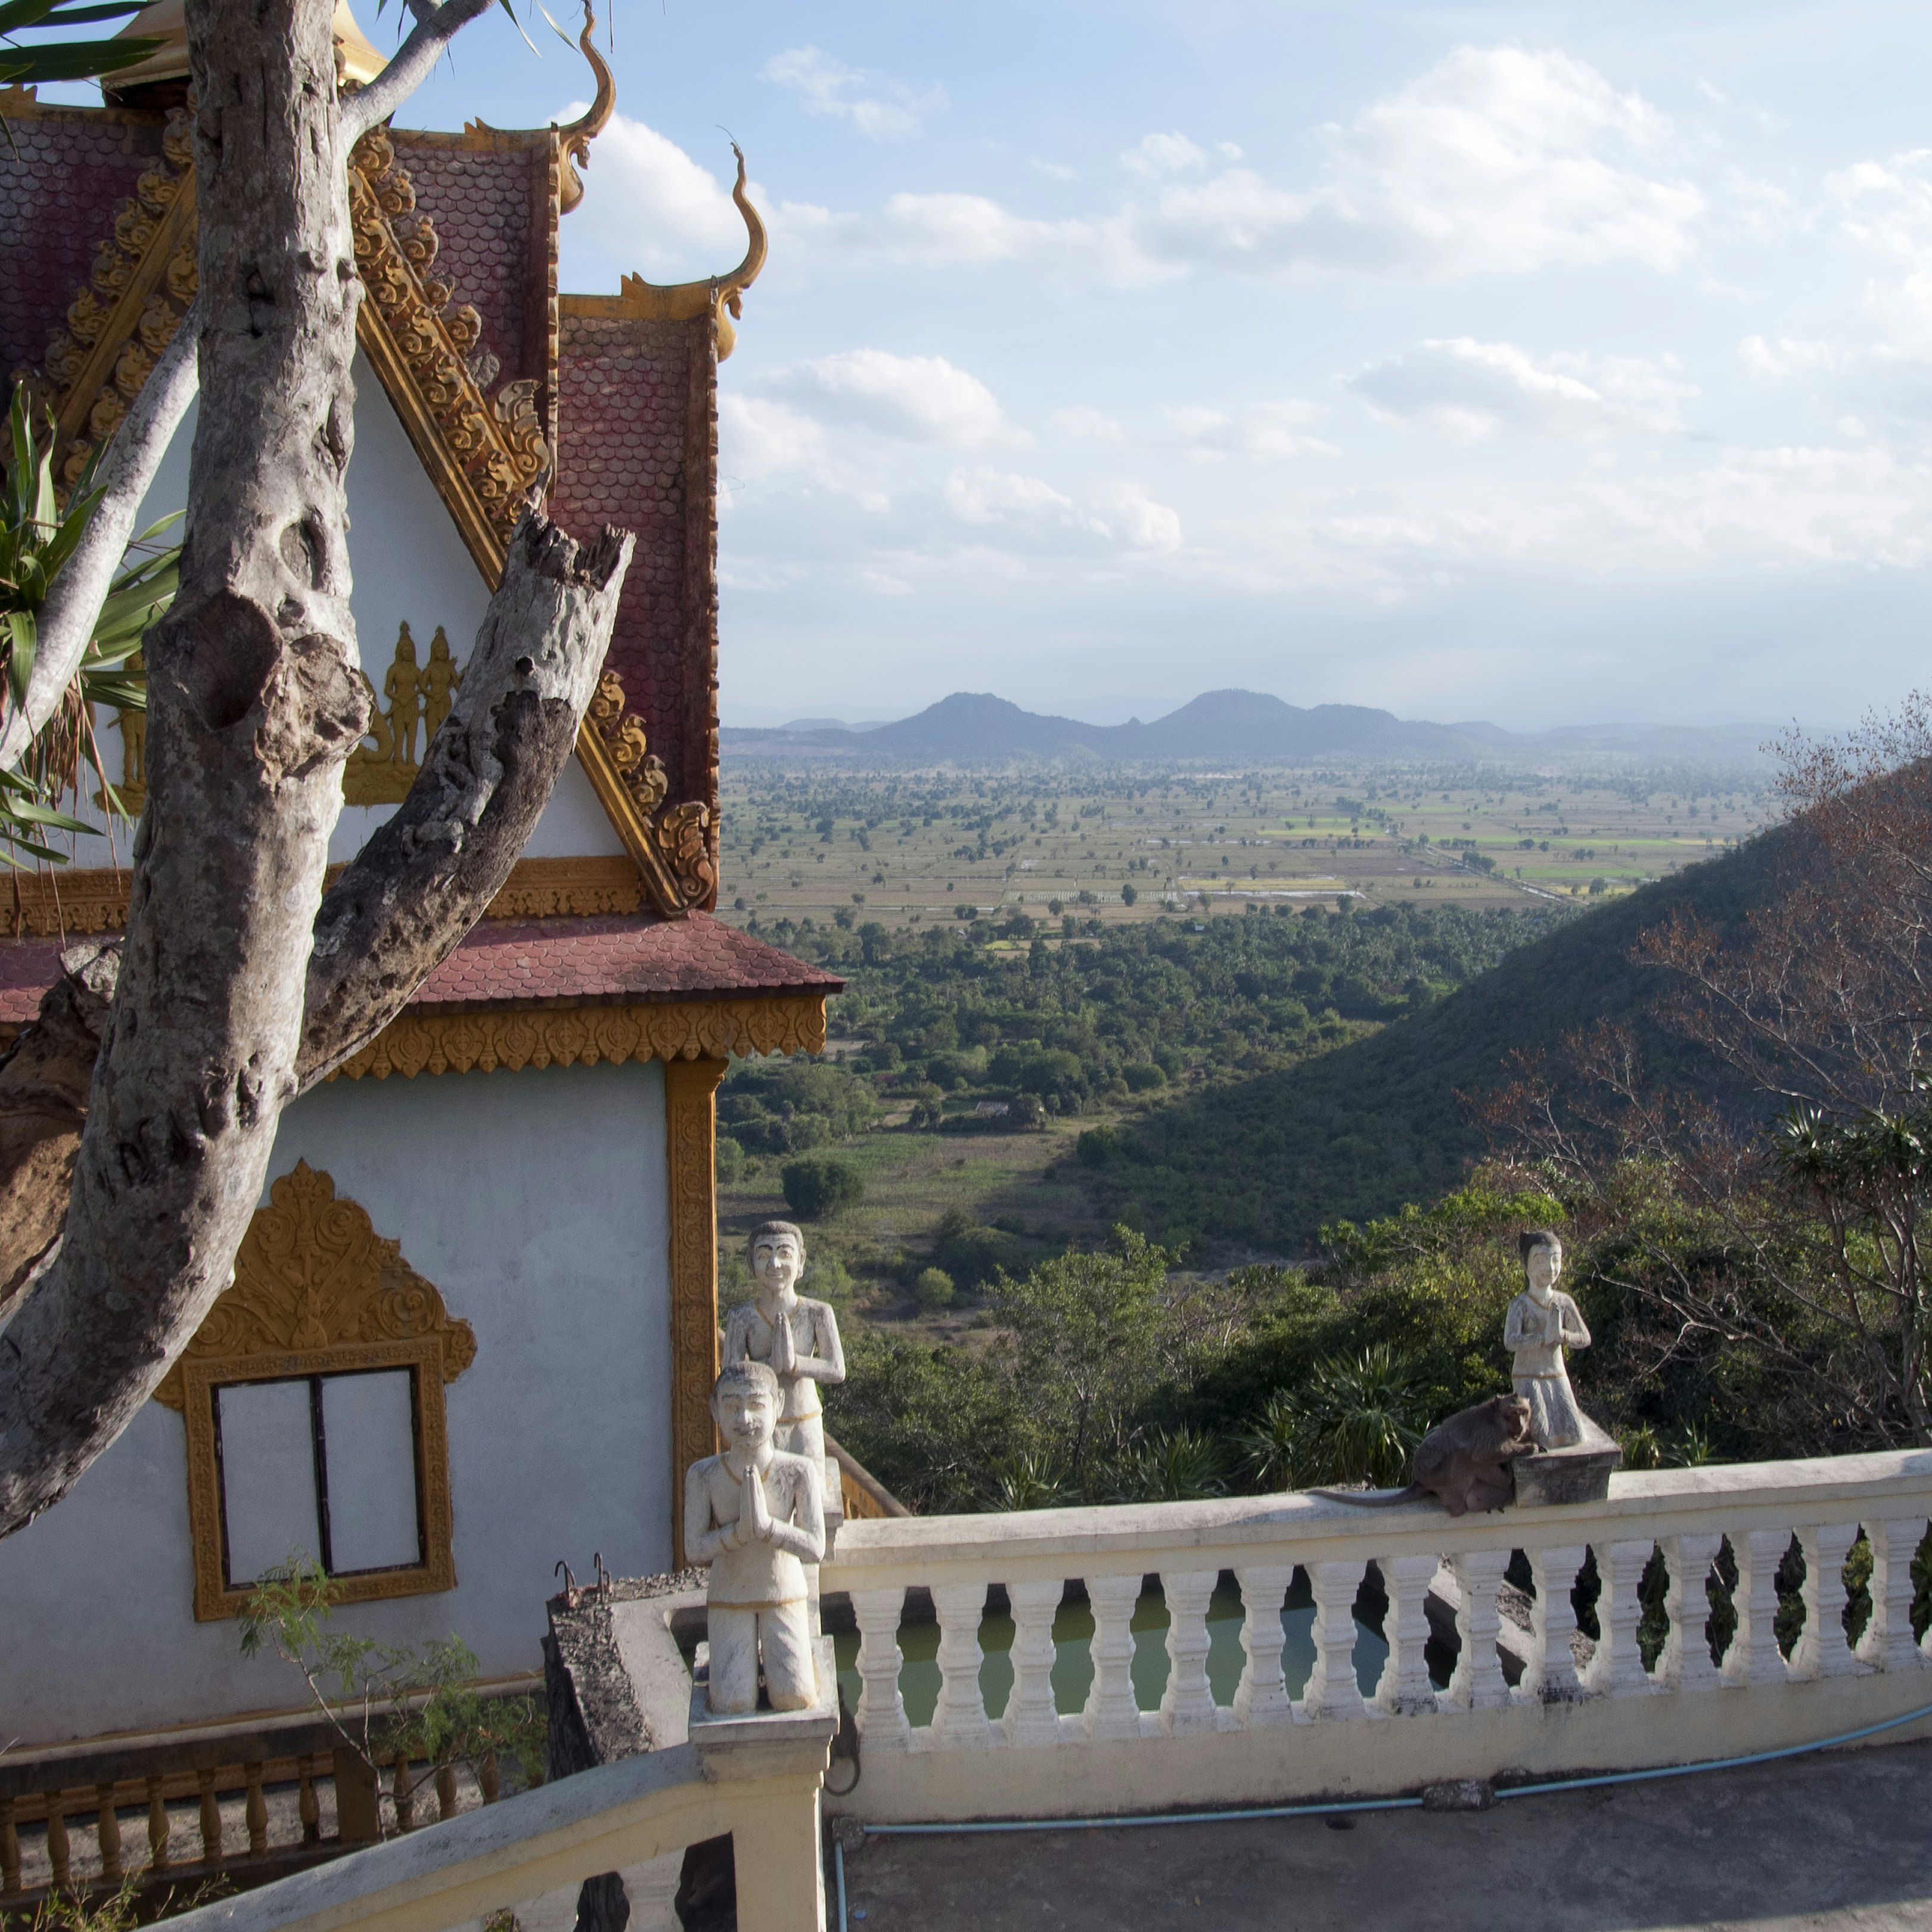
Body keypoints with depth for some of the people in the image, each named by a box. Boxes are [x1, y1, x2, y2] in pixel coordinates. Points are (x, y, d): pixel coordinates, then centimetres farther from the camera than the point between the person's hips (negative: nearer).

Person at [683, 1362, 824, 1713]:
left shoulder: (799, 1472, -18)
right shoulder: (703, 1475, -15)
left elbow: (815, 1549, -21)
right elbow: (694, 1551, -16)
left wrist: (766, 1524, -36)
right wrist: (740, 1529, -32)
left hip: (784, 1597, 0)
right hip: (728, 1602, 1)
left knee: (793, 1699, -15)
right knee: (733, 1706, -13)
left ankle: (800, 1658, 18)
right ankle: (730, 1665, 20)